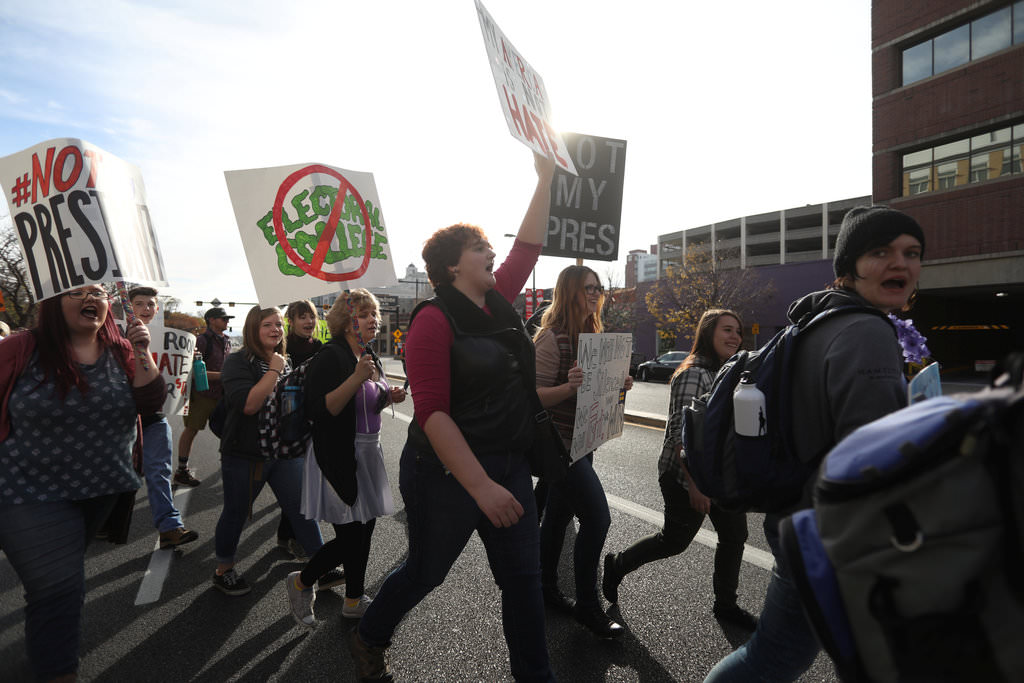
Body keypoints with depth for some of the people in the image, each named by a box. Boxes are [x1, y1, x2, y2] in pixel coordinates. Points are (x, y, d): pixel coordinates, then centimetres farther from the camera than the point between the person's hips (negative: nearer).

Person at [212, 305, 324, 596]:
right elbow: (248, 404, -26)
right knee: (235, 513, 12)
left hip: (284, 452, 5)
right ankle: (224, 571, 34)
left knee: (302, 507, 4)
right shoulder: (238, 362, -10)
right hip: (244, 455, -5)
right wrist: (273, 370, -22)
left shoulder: (285, 362, 9)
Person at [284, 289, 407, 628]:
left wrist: (389, 397, 3)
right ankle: (301, 582, 25)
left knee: (365, 528, 13)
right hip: (339, 457, -8)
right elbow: (319, 410, -24)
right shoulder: (330, 357, -15)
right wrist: (357, 377, -32)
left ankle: (354, 600, 31)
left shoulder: (371, 357, 11)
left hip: (368, 453, 8)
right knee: (350, 538, -2)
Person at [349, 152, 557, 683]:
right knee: (426, 572, 16)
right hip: (448, 472, -6)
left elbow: (527, 246, 15)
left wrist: (546, 176, 13)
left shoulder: (499, 303, 5)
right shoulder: (435, 319, -16)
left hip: (510, 464, 7)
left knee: (523, 577, 12)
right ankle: (368, 640, 47)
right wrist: (481, 486, -27)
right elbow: (431, 411, -23)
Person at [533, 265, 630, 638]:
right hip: (559, 441, -9)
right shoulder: (552, 338, -17)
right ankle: (587, 604, 12)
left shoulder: (589, 335, 12)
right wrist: (569, 386, -36)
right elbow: (535, 396, -19)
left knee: (559, 514, 17)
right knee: (597, 517, -6)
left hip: (581, 440, 9)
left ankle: (546, 586, 33)